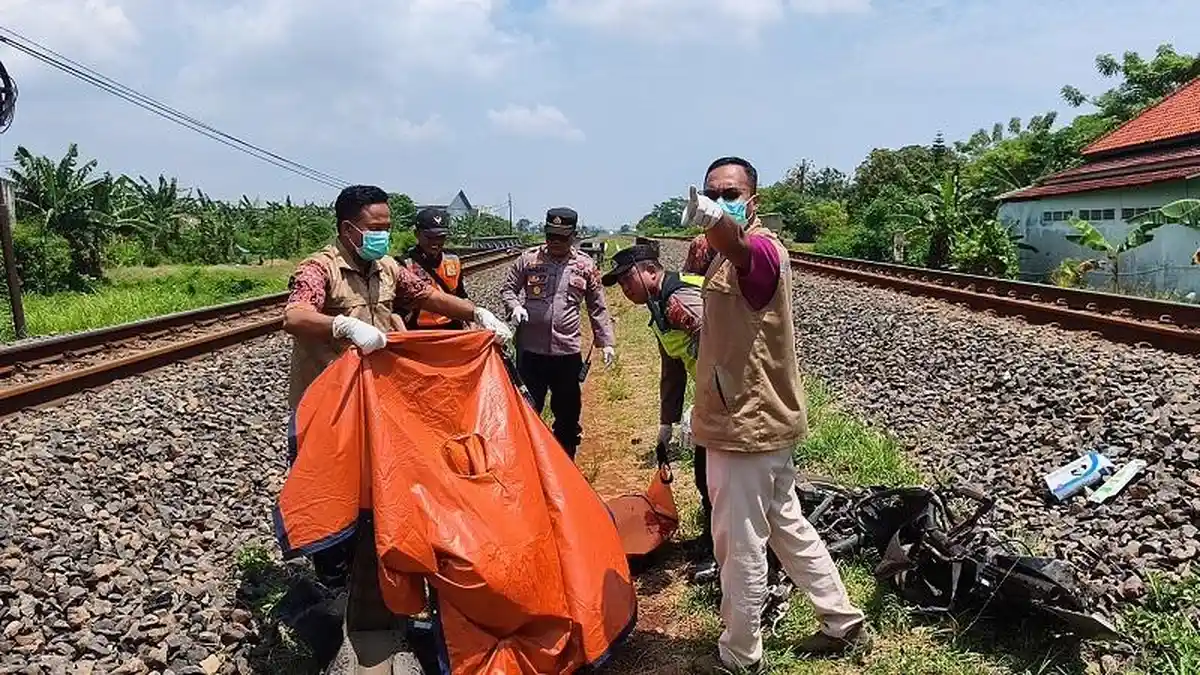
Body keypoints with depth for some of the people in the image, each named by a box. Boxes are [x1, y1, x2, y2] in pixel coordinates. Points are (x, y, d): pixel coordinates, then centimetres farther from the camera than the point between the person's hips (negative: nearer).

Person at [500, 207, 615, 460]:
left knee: (568, 412, 12)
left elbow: (598, 308, 7)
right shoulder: (529, 258, 0)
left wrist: (606, 341, 3)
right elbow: (507, 287, 9)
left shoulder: (586, 265, 2)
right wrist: (514, 306, -12)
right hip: (530, 350, -1)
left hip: (567, 352, 1)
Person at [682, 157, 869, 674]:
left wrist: (718, 224, -67)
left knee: (740, 546, 3)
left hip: (748, 423, -11)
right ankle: (845, 624, 34)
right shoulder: (729, 255, 14)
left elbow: (739, 248, -46)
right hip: (754, 418, 11)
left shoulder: (760, 249, -20)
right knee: (788, 528, 20)